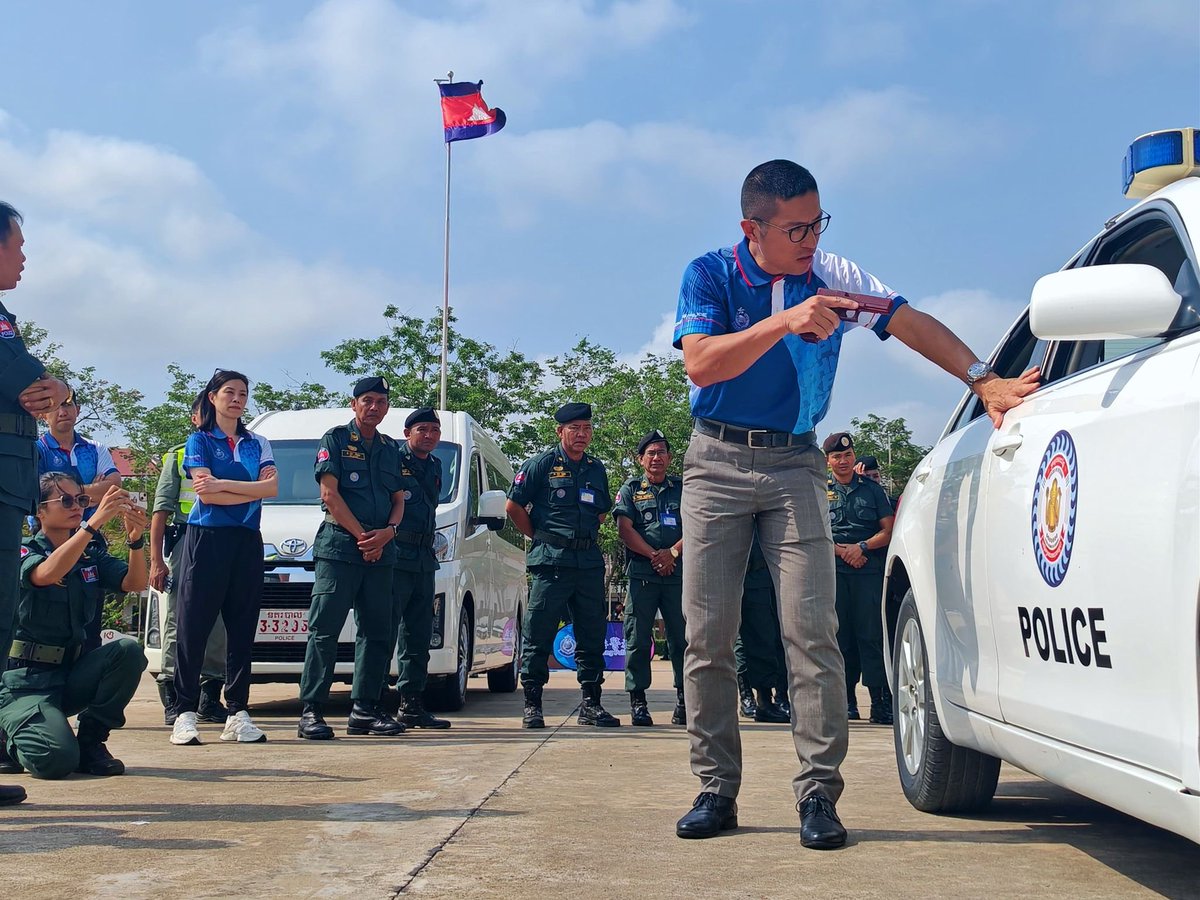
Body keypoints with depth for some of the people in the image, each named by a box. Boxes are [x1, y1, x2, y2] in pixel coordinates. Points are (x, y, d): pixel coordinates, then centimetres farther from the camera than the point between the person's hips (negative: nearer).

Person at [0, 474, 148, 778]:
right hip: (28, 680, -5)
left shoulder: (91, 555, 9)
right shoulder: (25, 553, -7)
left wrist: (136, 539, -26)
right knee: (57, 759, -28)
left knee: (128, 650, -24)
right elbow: (47, 574, -31)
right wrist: (96, 520, -37)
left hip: (73, 672, 6)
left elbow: (135, 583, -6)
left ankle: (90, 743, -7)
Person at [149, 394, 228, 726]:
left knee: (219, 627, 1)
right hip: (186, 541, -2)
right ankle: (172, 702, -5)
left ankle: (210, 699, 8)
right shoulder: (178, 456, 12)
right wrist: (156, 560, -6)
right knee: (178, 623, -6)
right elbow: (161, 509, 5)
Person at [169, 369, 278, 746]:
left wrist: (222, 484, -11)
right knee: (193, 627, -6)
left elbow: (272, 486, -2)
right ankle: (185, 714, -5)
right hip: (206, 539, -4)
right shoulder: (200, 440, 6)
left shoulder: (257, 443, 16)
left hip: (247, 542, 4)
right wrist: (252, 492, -6)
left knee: (242, 628, 3)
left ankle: (238, 713, 6)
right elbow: (205, 493, -8)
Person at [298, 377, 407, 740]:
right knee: (325, 629, -8)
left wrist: (388, 532, -4)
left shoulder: (391, 449, 19)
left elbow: (398, 500, 17)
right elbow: (330, 494, -5)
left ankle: (364, 710, 10)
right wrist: (362, 536, -9)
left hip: (381, 552, 6)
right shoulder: (335, 439, 3)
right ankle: (310, 711, -8)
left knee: (377, 632, 4)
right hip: (339, 547, -6)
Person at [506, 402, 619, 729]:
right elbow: (513, 506, -1)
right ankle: (532, 706, 3)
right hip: (551, 563, -5)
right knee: (538, 635, -3)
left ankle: (591, 705, 14)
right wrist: (540, 537, 2)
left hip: (589, 562, 5)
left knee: (592, 635, 7)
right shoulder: (542, 464, -1)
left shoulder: (596, 469, 15)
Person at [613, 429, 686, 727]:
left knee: (681, 637, 0)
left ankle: (684, 700, 6)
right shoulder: (630, 489, 11)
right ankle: (637, 701, 3)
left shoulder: (683, 488, 15)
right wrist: (653, 555, -10)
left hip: (678, 572, 1)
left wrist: (673, 552, -9)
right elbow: (625, 529, 0)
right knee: (638, 638, -2)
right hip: (642, 573, -1)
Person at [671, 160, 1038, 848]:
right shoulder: (710, 275, -4)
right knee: (708, 635, -1)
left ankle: (820, 792, -5)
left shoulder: (831, 276, 2)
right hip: (718, 461, -1)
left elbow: (910, 322, -1)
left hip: (795, 463, 1)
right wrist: (784, 322, -30)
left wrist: (984, 380, -13)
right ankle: (717, 790, 8)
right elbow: (701, 363, -19)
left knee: (813, 630, -10)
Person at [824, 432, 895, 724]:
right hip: (832, 569, 0)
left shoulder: (871, 489, 15)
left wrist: (862, 547, -6)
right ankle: (846, 701, 5)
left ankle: (881, 703, -8)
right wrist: (840, 550, -8)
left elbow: (888, 529, 10)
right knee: (840, 637, -1)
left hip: (869, 570, 0)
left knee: (871, 635, -6)